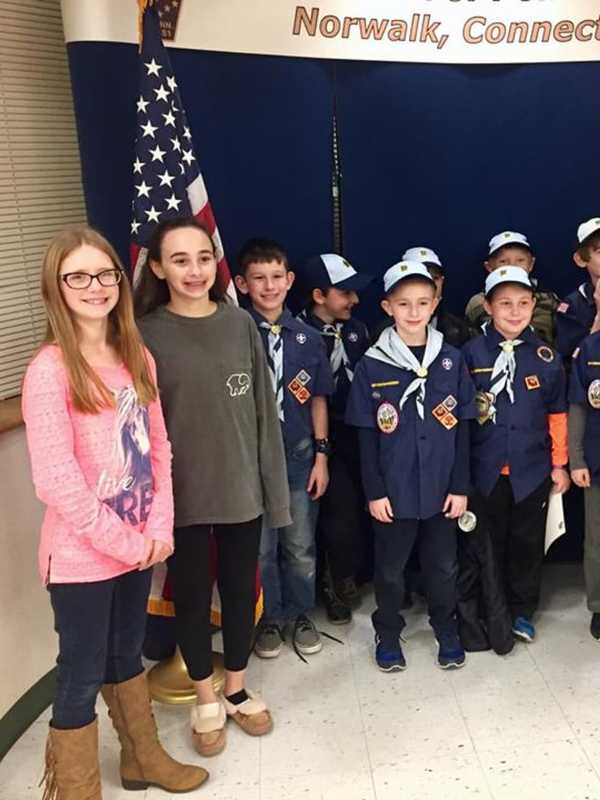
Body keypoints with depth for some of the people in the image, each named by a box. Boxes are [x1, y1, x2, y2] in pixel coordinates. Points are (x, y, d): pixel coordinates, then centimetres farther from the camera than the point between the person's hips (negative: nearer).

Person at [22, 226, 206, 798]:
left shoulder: (137, 357, 3)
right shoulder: (50, 369, -17)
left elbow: (158, 448, 5)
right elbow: (56, 482, -20)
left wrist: (159, 527, -5)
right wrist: (125, 542, -14)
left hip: (138, 546, 6)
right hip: (81, 555, -6)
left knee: (126, 655, 24)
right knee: (82, 675, 9)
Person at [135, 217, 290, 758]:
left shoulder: (240, 324, -1)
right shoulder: (146, 334, -8)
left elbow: (263, 412, 2)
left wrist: (274, 487, 2)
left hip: (242, 488, 2)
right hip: (182, 496, -2)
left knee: (240, 591, 15)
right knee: (192, 596, 13)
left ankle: (237, 690, 38)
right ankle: (206, 701, 34)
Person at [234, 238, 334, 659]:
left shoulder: (308, 337, 1)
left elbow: (318, 399, 7)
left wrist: (321, 455, 3)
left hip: (299, 456, 2)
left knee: (301, 547, 12)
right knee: (260, 547, 9)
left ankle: (300, 615, 31)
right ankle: (270, 618, 28)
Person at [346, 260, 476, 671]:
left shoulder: (452, 360, -1)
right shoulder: (373, 365, -7)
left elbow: (462, 429, 2)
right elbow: (367, 436, -4)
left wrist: (461, 486, 0)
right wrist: (374, 491, -6)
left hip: (441, 486, 2)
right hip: (393, 489, -1)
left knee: (443, 564, 16)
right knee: (390, 567, 14)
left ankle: (446, 627, 38)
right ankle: (388, 633, 33)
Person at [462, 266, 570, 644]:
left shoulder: (547, 357, 0)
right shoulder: (471, 353, -6)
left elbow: (557, 414, 6)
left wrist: (559, 464, 7)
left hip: (532, 470, 1)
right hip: (484, 469, -1)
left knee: (528, 542, 12)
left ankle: (522, 611, 30)